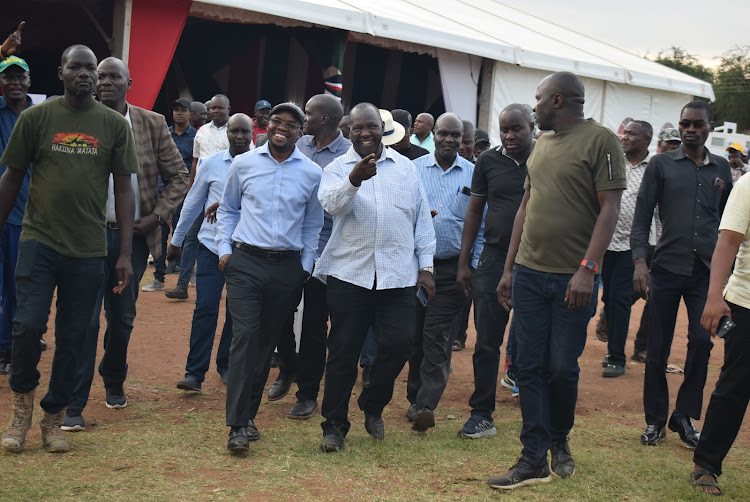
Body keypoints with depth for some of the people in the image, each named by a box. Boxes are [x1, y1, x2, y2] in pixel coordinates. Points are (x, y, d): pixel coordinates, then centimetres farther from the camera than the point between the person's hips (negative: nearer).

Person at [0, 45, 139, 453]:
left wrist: (125, 253, 1)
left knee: (72, 338, 6)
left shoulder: (115, 125, 4)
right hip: (39, 240, -1)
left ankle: (54, 419, 22)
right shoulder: (36, 117, 1)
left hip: (88, 250, 1)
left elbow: (123, 189, 6)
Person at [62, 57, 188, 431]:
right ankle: (74, 405, -1)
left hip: (134, 235, 2)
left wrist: (156, 216, -3)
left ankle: (114, 382, 38)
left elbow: (179, 177, 7)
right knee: (85, 319, -6)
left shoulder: (152, 125, 2)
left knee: (123, 318, 14)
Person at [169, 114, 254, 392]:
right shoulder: (211, 164, 4)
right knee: (205, 306, -7)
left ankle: (226, 366, 24)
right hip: (211, 244, 0)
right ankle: (194, 372, -3)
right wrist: (176, 239, 16)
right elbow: (193, 202, 12)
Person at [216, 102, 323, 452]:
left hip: (287, 267, 2)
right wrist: (224, 248, 7)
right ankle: (238, 426, -12)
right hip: (246, 262, -1)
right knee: (245, 337, -12)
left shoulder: (311, 173, 6)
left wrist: (306, 266, 10)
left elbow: (312, 225, 15)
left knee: (267, 341, 6)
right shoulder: (243, 164, 6)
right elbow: (228, 210, 17)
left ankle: (248, 414, 18)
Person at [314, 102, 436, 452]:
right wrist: (354, 180, -35)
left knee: (399, 343, -5)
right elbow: (331, 204, -16)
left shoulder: (405, 168, 14)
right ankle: (334, 425, 12)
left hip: (398, 275, 2)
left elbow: (422, 219, 15)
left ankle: (373, 406, 21)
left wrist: (425, 265, 10)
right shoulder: (337, 168, 5)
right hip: (350, 272, -2)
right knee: (344, 350, 1)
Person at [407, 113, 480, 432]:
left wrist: (476, 266, 2)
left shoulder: (473, 175, 5)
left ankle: (426, 405, -12)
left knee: (438, 338, -7)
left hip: (453, 268, -1)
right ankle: (415, 398, 20)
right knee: (415, 335, 7)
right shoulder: (413, 170, 6)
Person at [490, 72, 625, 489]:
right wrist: (509, 268, 17)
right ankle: (534, 460, 9)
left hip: (573, 279, -6)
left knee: (562, 368, 2)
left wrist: (587, 269, -21)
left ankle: (559, 442, 26)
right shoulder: (542, 145, 16)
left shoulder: (601, 141, -7)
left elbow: (610, 209, -13)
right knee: (531, 367, 4)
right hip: (529, 273, 6)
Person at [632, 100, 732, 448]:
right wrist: (639, 261, -10)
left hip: (706, 270, 2)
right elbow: (642, 216, 1)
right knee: (658, 348, 3)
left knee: (702, 341, -7)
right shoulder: (661, 165, 4)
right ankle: (655, 419, 16)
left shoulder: (721, 168, 12)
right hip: (667, 267, -2)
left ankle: (685, 416, 9)